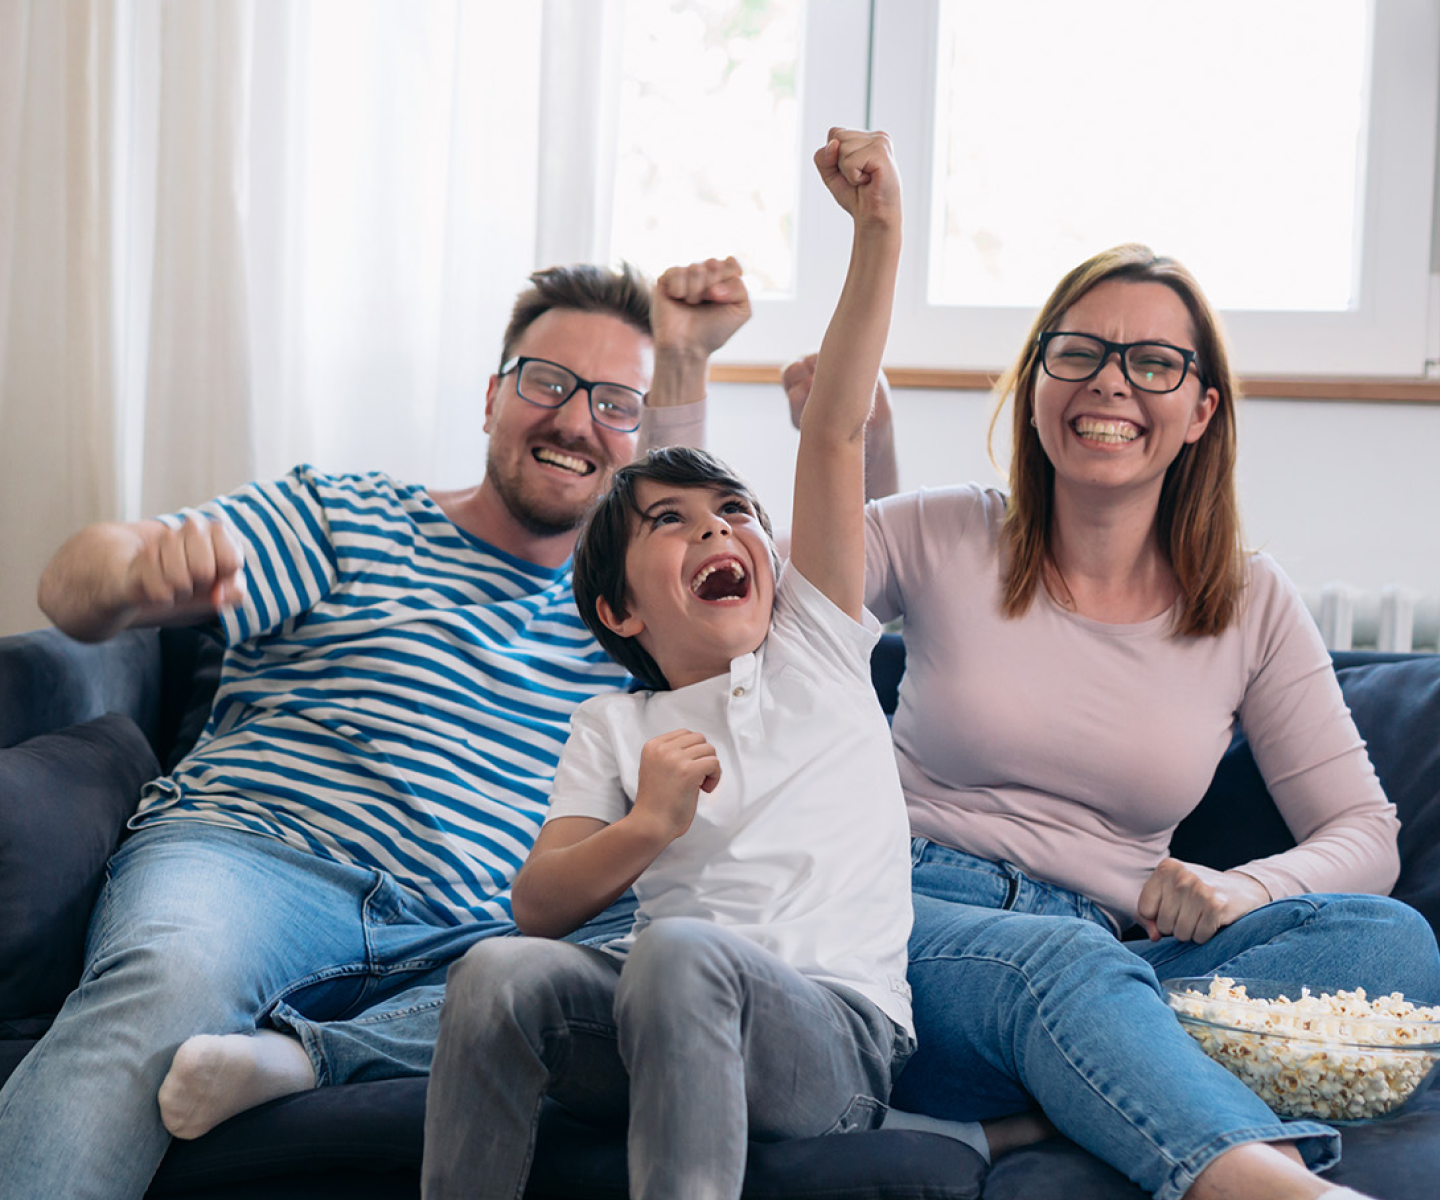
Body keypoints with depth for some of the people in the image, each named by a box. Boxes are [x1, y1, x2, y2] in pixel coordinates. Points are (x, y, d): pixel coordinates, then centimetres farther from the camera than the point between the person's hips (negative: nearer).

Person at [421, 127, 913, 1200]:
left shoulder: (815, 647, 17)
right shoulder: (614, 726, 20)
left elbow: (835, 437, 6)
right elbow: (539, 905, 6)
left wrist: (880, 230, -2)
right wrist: (645, 827, -13)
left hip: (835, 1039, -2)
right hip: (653, 1032, 2)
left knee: (681, 949, -34)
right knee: (501, 970, -28)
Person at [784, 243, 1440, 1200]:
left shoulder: (1253, 604, 11)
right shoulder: (943, 540, 7)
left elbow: (1363, 834, 9)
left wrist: (1248, 889, -14)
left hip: (1103, 954, 3)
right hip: (908, 914, -2)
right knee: (1070, 968, -38)